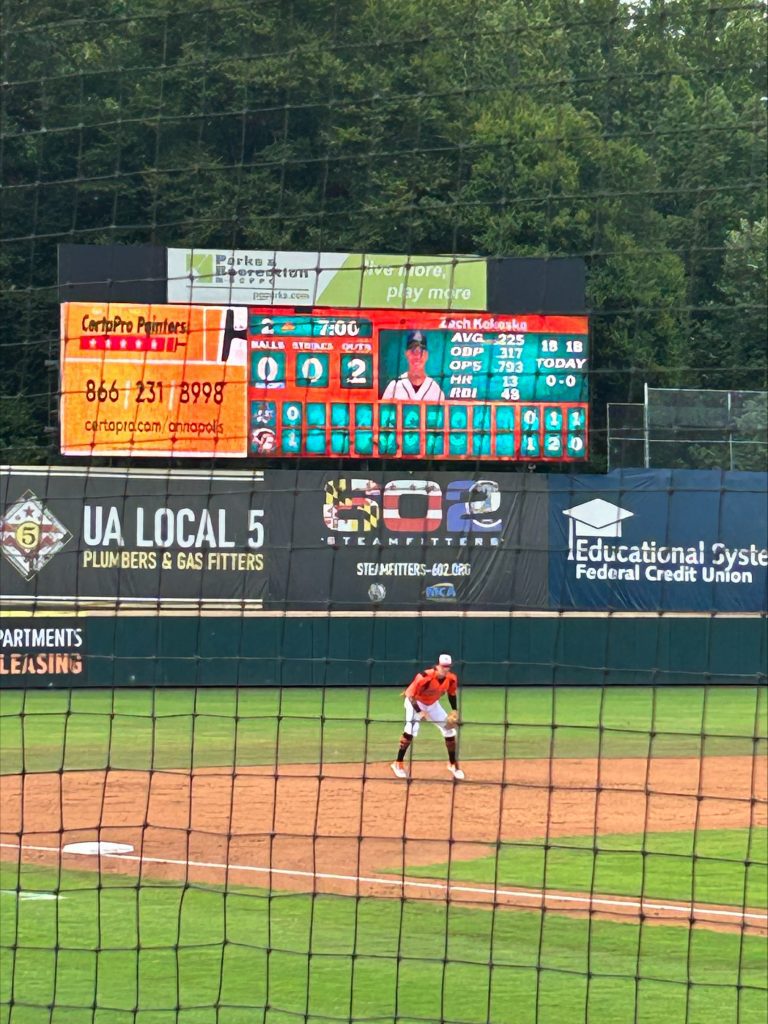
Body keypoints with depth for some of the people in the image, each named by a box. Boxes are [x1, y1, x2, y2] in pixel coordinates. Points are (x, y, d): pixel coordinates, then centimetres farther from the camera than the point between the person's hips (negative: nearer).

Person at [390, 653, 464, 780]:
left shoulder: (451, 678, -18)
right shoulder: (424, 677, -36)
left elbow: (452, 694, 4)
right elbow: (411, 695, -29)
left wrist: (455, 711, -5)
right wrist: (419, 712, -38)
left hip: (433, 704, 6)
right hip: (416, 702, -6)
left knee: (450, 729, 2)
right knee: (412, 728, -28)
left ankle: (453, 764, 22)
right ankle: (398, 764, -20)